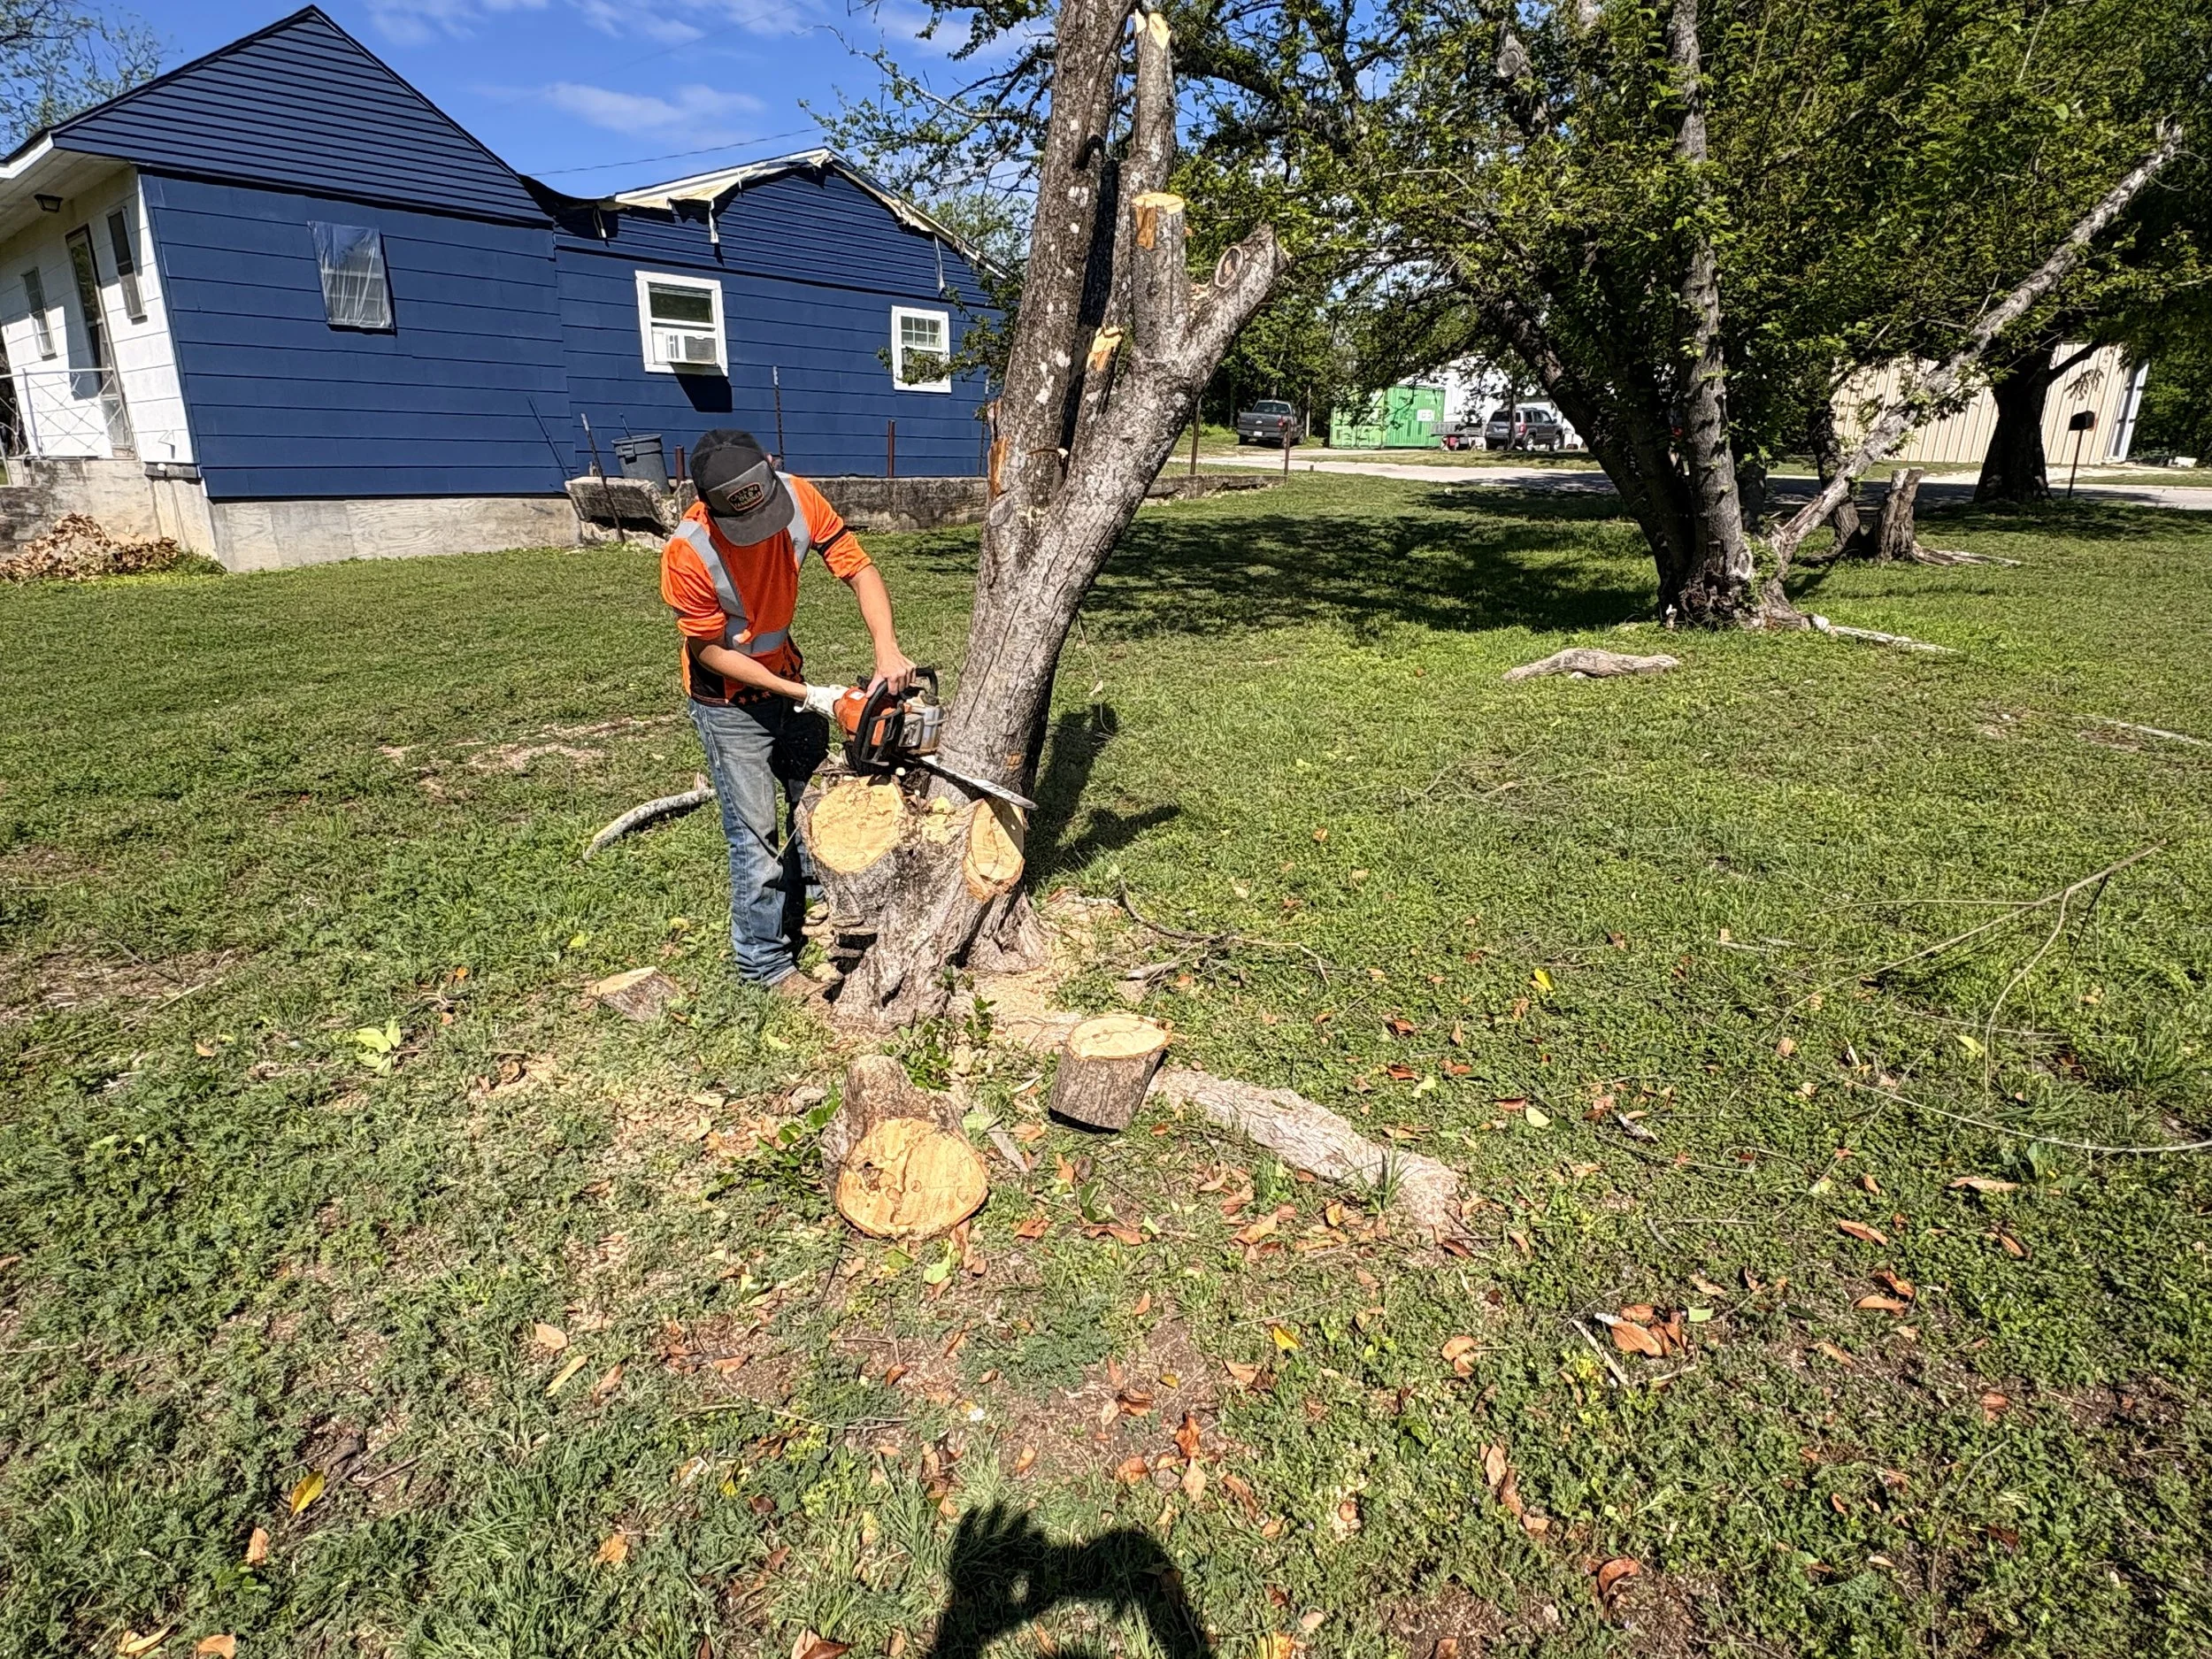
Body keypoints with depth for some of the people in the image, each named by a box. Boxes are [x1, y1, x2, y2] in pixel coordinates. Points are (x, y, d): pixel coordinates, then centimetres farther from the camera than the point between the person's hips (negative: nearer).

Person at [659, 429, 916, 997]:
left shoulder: (797, 497, -20)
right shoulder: (688, 555, -31)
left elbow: (858, 567, -16)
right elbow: (710, 649, -21)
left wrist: (887, 648, -32)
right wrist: (802, 695, -24)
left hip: (787, 674, 6)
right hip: (730, 705, -6)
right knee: (758, 837, -3)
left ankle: (808, 911, 42)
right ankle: (764, 960, 15)